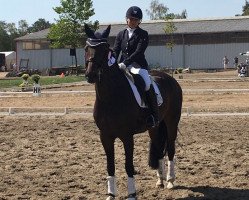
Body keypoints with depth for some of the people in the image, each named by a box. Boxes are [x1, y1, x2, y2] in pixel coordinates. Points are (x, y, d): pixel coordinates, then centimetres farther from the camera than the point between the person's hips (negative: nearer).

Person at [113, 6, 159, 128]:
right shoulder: (121, 34, 15)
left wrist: (125, 63, -26)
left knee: (147, 84, -29)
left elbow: (138, 52, -13)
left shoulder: (143, 34, 0)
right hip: (123, 66, 5)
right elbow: (115, 51, 6)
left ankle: (154, 117, -22)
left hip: (138, 65, -5)